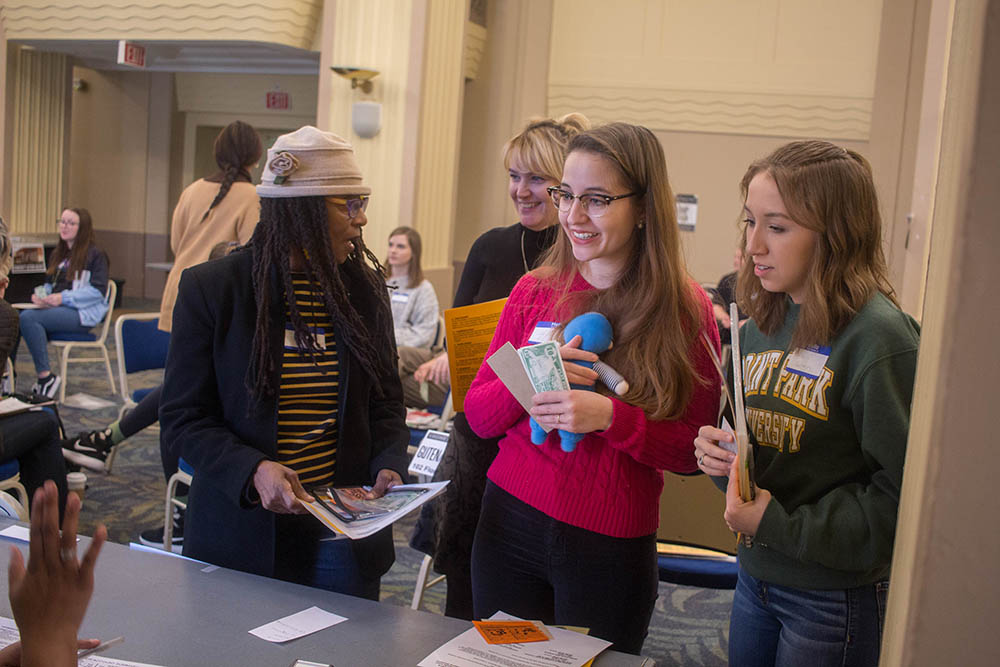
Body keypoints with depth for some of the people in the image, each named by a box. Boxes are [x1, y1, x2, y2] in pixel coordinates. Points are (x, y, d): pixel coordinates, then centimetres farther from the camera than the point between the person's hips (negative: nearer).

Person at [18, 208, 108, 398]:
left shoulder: (95, 254, -2)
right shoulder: (57, 254, 23)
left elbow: (98, 290, -11)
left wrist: (63, 297, -20)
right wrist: (40, 294, 2)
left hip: (82, 314, -7)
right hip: (55, 309, 7)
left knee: (28, 318, -30)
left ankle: (46, 377, -26)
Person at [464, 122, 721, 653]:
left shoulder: (686, 311, -7)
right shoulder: (535, 291, 0)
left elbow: (695, 450, -7)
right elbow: (478, 417, 2)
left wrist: (609, 416, -22)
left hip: (612, 549, -2)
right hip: (511, 523, 3)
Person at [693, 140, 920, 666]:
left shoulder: (879, 338, -19)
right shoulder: (760, 325, 3)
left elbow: (906, 496, -20)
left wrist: (779, 524, -21)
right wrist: (718, 451, -8)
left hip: (837, 597, -6)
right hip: (755, 577, 6)